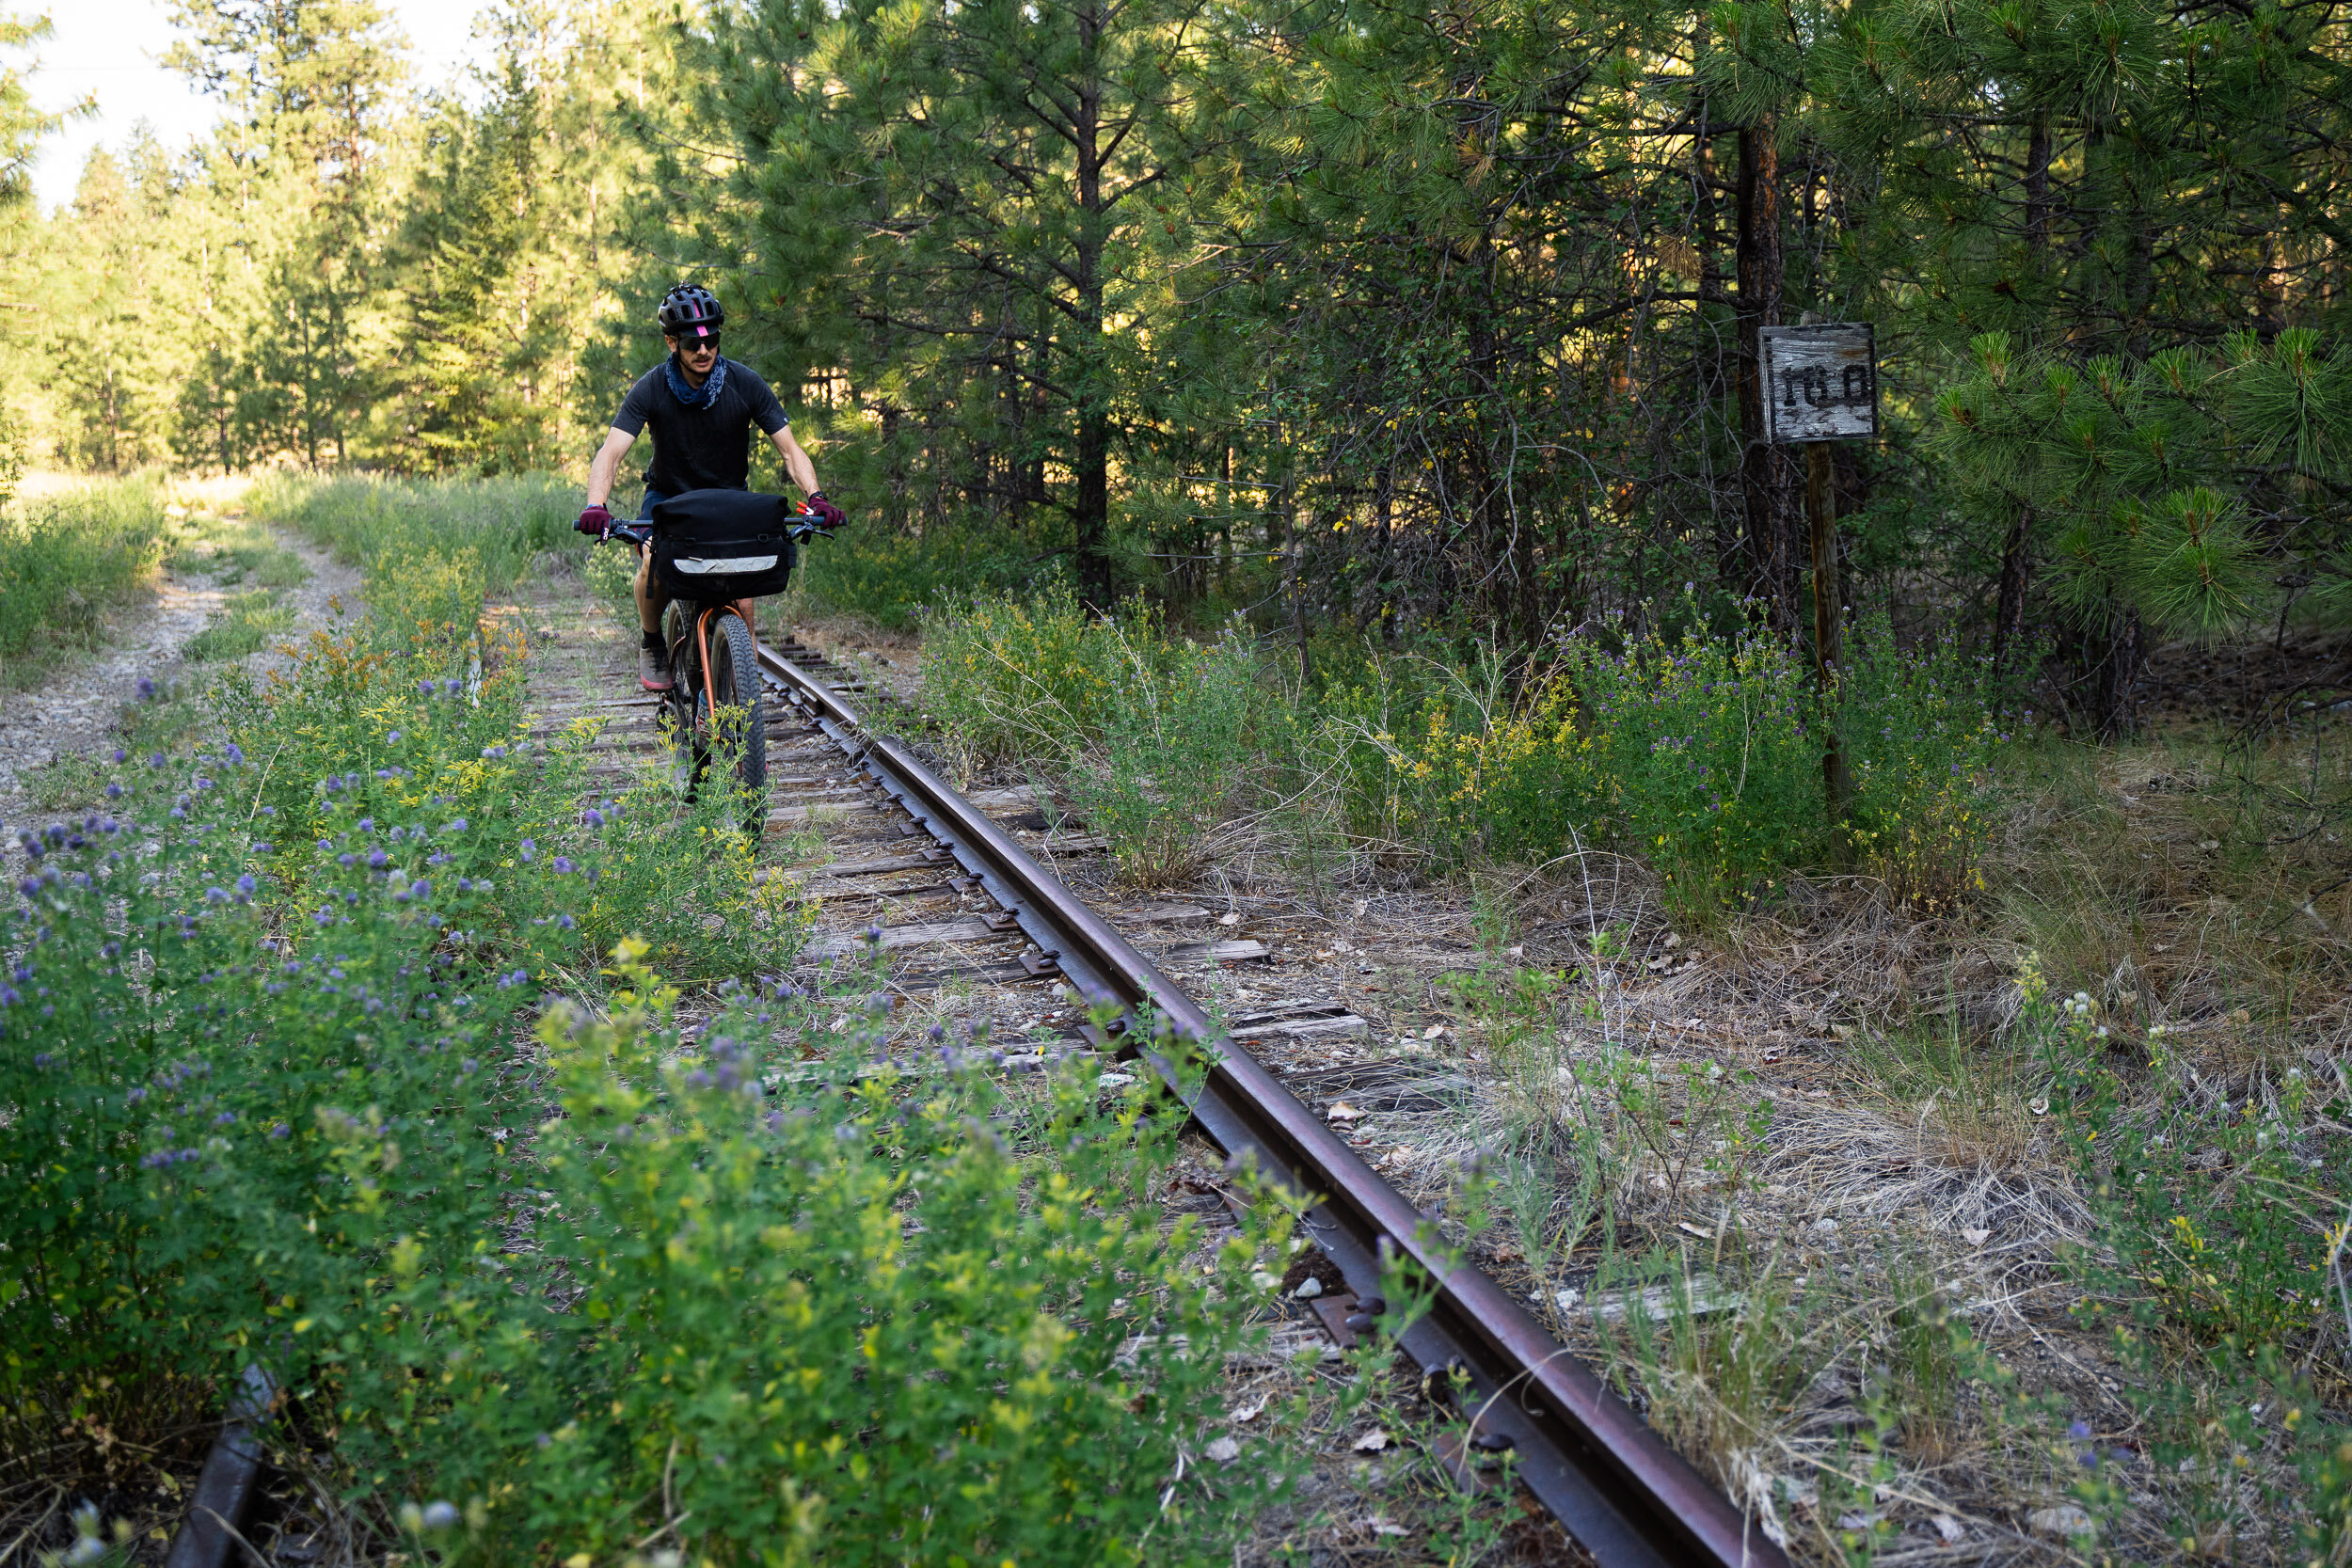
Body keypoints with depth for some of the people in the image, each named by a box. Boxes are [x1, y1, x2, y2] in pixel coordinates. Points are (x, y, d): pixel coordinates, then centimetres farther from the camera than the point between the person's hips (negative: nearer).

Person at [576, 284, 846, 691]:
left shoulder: (744, 383, -16)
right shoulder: (651, 389, -18)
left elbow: (789, 449, -13)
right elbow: (610, 452, -25)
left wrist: (816, 497, -32)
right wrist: (596, 506, -44)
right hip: (669, 495, 0)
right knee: (654, 565, -29)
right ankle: (652, 643, -1)